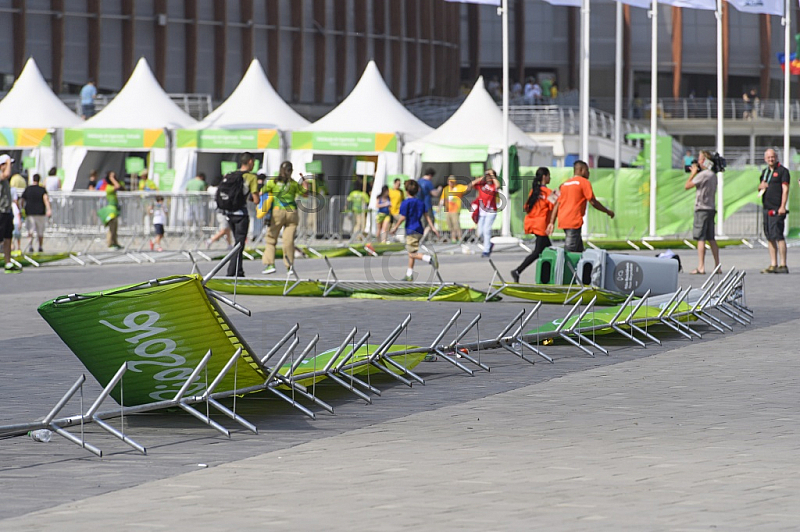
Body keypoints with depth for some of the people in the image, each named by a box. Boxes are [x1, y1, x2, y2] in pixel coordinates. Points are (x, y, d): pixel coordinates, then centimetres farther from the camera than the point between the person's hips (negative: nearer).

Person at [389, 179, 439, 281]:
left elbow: (403, 217, -13)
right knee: (411, 253, 17)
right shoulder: (421, 202, 11)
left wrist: (395, 227, -1)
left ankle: (430, 258, -33)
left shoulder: (405, 203, -9)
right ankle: (409, 275, 20)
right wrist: (432, 227, 7)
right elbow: (427, 215, 8)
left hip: (411, 231, -8)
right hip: (419, 230, 8)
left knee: (413, 254, -10)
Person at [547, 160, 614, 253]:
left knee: (579, 249, 14)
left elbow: (557, 204, 16)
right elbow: (593, 202, -5)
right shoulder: (584, 182, -3)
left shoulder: (565, 183, 20)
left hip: (563, 221, 8)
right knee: (570, 249, -12)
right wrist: (608, 211, 7)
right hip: (574, 221, -8)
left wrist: (552, 222, 14)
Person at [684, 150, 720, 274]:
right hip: (711, 208, 8)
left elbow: (687, 186, -11)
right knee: (711, 238, 11)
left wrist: (693, 172, 1)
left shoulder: (702, 175, -14)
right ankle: (717, 265, 10)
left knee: (700, 238, -8)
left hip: (702, 208, -8)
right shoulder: (713, 175, 13)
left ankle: (701, 267, -13)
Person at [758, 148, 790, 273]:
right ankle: (773, 265, 10)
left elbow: (785, 189, -10)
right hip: (767, 209, 8)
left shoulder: (782, 171, -3)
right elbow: (760, 189, 28)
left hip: (777, 210, -8)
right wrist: (761, 186, 3)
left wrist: (782, 206, -19)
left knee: (777, 235, -12)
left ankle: (783, 265, -11)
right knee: (770, 238, 7)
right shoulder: (765, 172, 20)